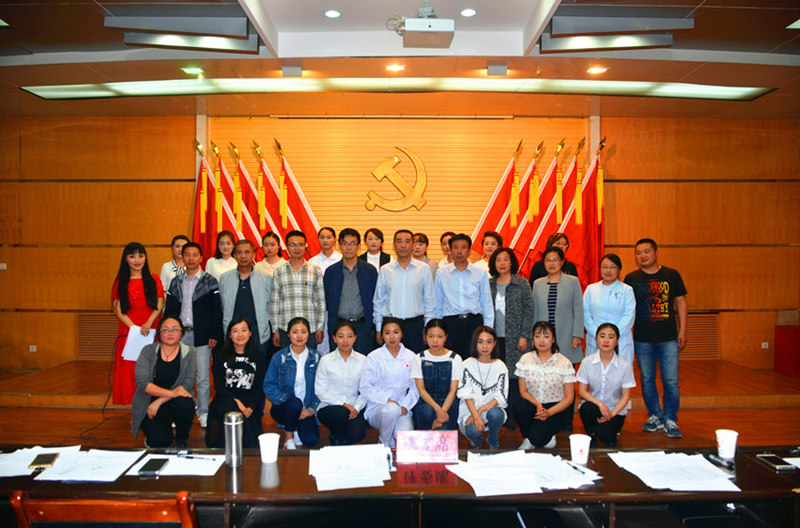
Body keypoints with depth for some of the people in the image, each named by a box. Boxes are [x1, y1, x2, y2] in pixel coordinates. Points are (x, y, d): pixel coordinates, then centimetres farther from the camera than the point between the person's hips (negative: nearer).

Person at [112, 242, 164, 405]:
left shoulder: (154, 280, 10)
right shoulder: (120, 282, 9)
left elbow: (159, 304, 2)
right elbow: (118, 309, 2)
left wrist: (148, 324, -14)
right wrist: (135, 328, -10)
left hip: (152, 332, 0)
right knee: (130, 371, -2)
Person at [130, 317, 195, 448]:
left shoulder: (188, 353, -3)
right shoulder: (148, 351, -4)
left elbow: (187, 385, -11)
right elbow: (142, 383, -15)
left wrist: (159, 402, -19)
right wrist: (172, 393, -26)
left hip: (172, 403, 1)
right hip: (148, 404, -1)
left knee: (186, 405, -34)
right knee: (161, 441, -24)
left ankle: (181, 439, -3)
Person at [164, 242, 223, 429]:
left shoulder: (210, 282, 2)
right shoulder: (176, 282, 12)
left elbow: (216, 311, -1)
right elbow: (169, 310, 14)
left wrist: (214, 335, -7)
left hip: (201, 336, -3)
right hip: (179, 334, 3)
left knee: (202, 377, 0)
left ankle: (203, 413, 11)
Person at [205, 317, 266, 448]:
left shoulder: (258, 357, 14)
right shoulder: (220, 356, 12)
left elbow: (260, 387, 7)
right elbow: (219, 385, 2)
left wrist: (250, 408, -12)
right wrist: (236, 401, -15)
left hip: (251, 403, 0)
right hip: (226, 399, 0)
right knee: (233, 410, -35)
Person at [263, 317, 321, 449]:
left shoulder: (316, 358, 2)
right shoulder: (279, 357, -2)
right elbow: (268, 386, -6)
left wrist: (312, 408, -11)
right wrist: (287, 400, -18)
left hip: (305, 410, 1)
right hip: (282, 408, -1)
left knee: (311, 440, -23)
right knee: (296, 403, -35)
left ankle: (296, 429, 14)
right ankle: (288, 435, -4)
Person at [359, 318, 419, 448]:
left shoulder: (410, 357, 8)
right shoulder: (374, 357, 0)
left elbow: (415, 387, 7)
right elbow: (364, 387, -4)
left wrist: (405, 406, -7)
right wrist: (387, 400, -14)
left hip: (401, 409, 2)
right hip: (377, 409, -1)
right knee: (392, 408, -37)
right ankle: (384, 444, -8)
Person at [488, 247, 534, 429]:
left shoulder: (521, 284, 2)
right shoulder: (489, 284, 10)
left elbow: (528, 310, 0)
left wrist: (524, 336, -6)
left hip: (514, 338, -2)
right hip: (495, 338, 3)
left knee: (514, 375, -3)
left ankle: (513, 416, 4)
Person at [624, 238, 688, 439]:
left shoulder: (672, 275, 4)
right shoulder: (631, 278, 4)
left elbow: (681, 302, 9)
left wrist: (682, 330, 3)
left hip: (668, 338, -1)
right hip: (642, 339, 1)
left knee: (671, 381, -2)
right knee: (647, 380, 8)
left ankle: (670, 420, 13)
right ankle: (655, 416, 24)